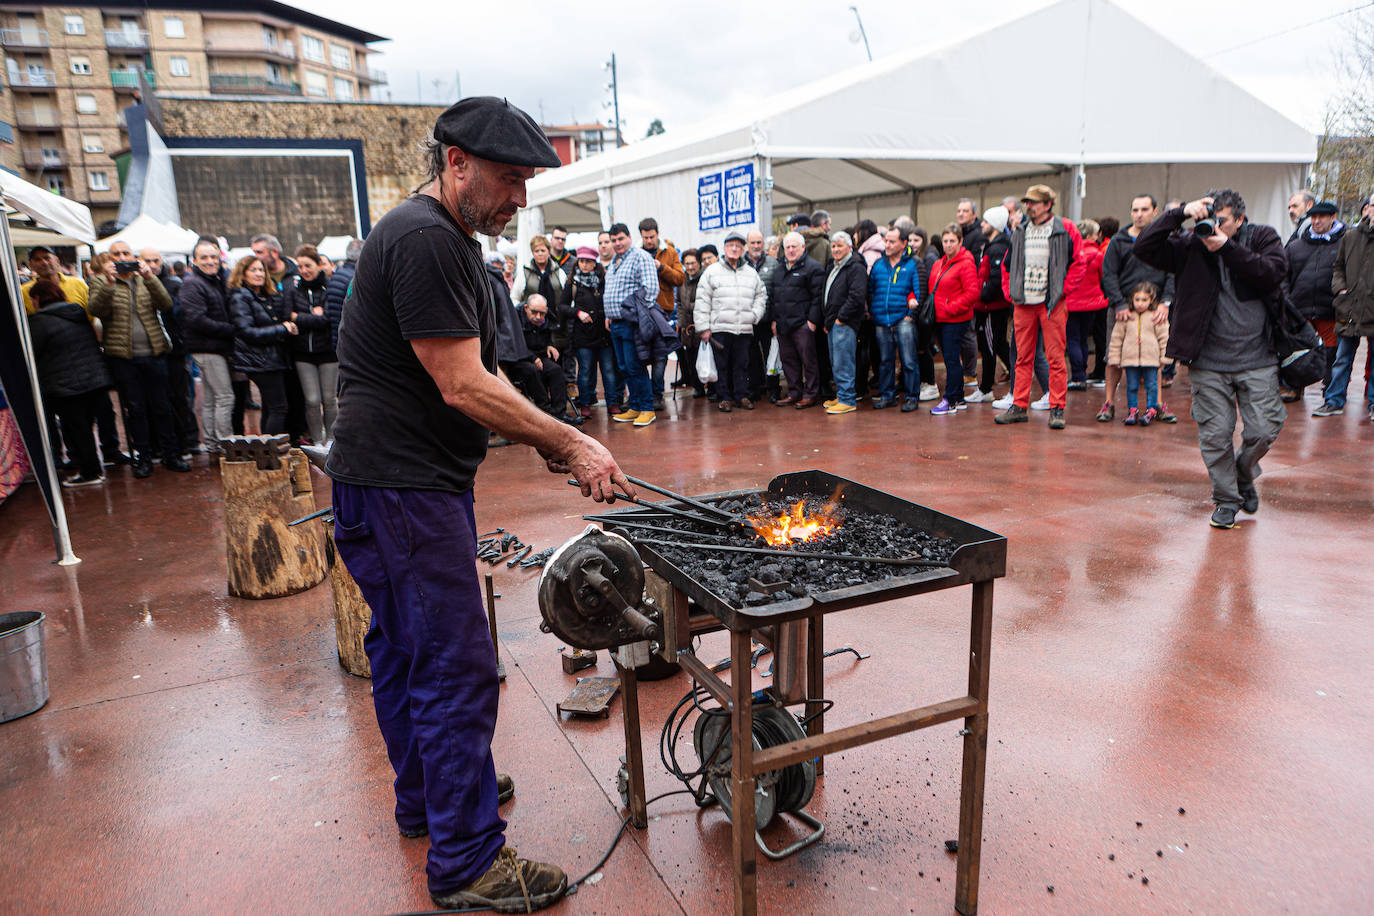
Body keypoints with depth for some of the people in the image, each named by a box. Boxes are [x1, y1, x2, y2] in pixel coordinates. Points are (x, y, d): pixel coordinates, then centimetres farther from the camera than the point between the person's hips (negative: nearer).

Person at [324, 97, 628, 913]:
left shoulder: (445, 238, 17)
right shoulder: (425, 241, -18)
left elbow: (470, 374, 19)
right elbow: (464, 387, -22)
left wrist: (543, 437, 10)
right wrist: (569, 443, -15)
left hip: (410, 481, 11)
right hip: (402, 486, -11)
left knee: (406, 648, 20)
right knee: (456, 669, -5)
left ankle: (426, 797, 37)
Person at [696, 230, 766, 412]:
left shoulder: (751, 273, 14)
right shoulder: (711, 271, 4)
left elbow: (760, 298, 20)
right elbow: (702, 302, 0)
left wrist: (754, 315, 1)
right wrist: (704, 328, -6)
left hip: (744, 329, 3)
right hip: (719, 328, -3)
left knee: (742, 364, 7)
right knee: (721, 365, 1)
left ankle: (741, 396, 16)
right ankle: (724, 397, 10)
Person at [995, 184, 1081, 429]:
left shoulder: (1065, 230, -2)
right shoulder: (1020, 232, 12)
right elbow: (1007, 264, 21)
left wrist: (1063, 291, -5)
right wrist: (1010, 292, 10)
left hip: (1053, 303, -4)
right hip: (1023, 303, 4)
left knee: (1055, 358, -3)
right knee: (1023, 358, 8)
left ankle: (1057, 409, 3)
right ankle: (1019, 406, 13)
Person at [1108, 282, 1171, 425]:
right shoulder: (1126, 317, 3)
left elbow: (1164, 338, 5)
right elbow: (1116, 339, 7)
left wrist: (1165, 358, 3)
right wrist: (1115, 359, 6)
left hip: (1151, 359, -1)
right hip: (1130, 359, 1)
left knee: (1151, 385, 5)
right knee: (1131, 386, 6)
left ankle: (1151, 410, 16)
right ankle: (1132, 410, 16)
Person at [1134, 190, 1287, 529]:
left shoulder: (1263, 238, 4)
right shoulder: (1191, 245, 3)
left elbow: (1272, 273, -13)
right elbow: (1144, 248, -8)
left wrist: (1227, 247, -18)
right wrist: (1180, 214, -15)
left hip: (1257, 360, 0)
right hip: (1208, 362, 0)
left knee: (1264, 430, 0)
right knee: (1215, 434, 2)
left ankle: (1244, 475, 31)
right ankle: (1226, 498, 20)